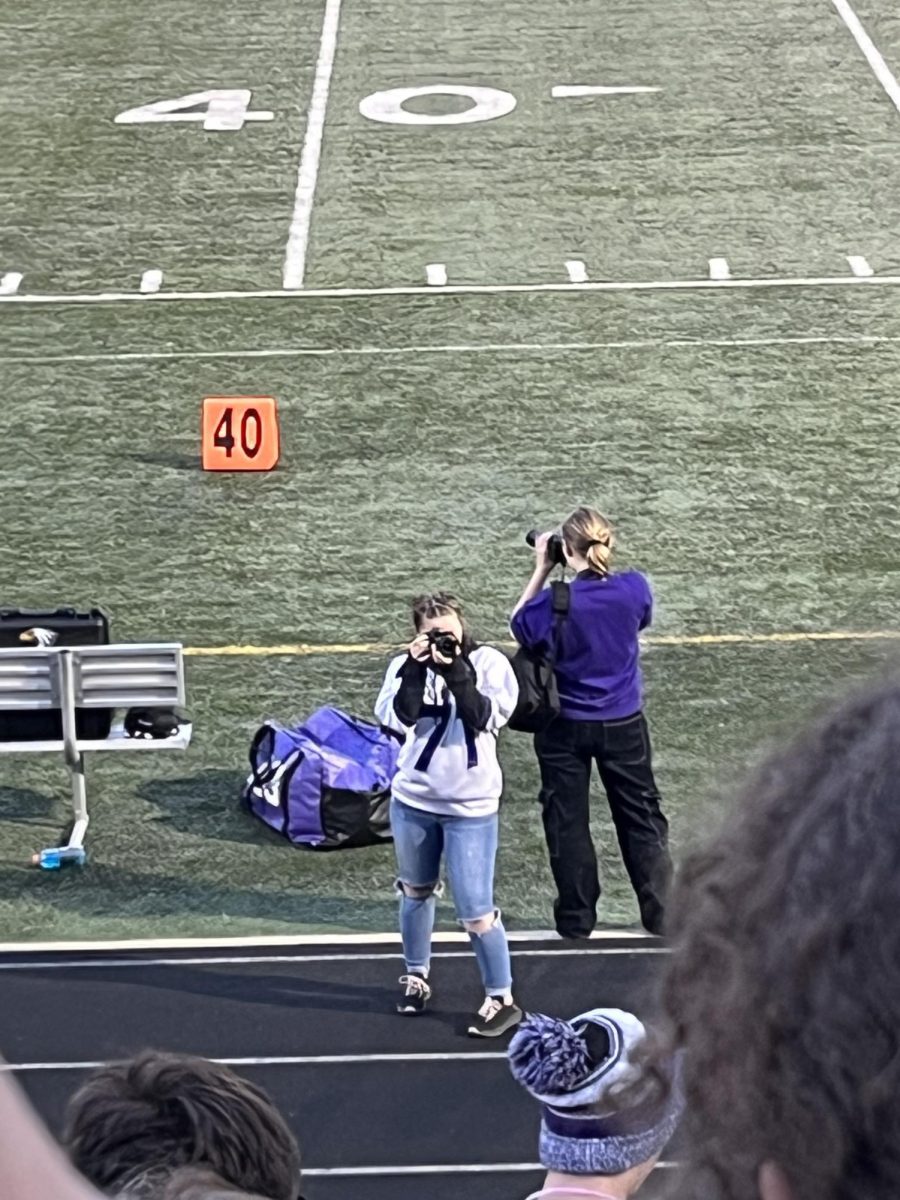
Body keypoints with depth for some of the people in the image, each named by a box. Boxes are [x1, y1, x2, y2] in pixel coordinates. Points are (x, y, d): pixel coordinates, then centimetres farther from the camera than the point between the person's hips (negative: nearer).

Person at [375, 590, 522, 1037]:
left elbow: (486, 719, -19)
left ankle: (501, 999, 7)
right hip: (413, 800, 3)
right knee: (416, 891, 20)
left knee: (476, 910, -6)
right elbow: (398, 718, -18)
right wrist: (416, 668, -26)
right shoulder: (406, 667, -3)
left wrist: (455, 671, -26)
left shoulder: (488, 663, -8)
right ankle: (416, 976, 40)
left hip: (470, 806, -3)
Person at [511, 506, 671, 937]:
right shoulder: (633, 589, -14)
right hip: (623, 724, 2)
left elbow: (520, 626, -2)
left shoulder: (556, 603, -22)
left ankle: (576, 918, 17)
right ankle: (662, 911, 19)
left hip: (566, 727, -2)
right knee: (641, 816, 15)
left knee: (567, 821, 12)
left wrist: (541, 571, -4)